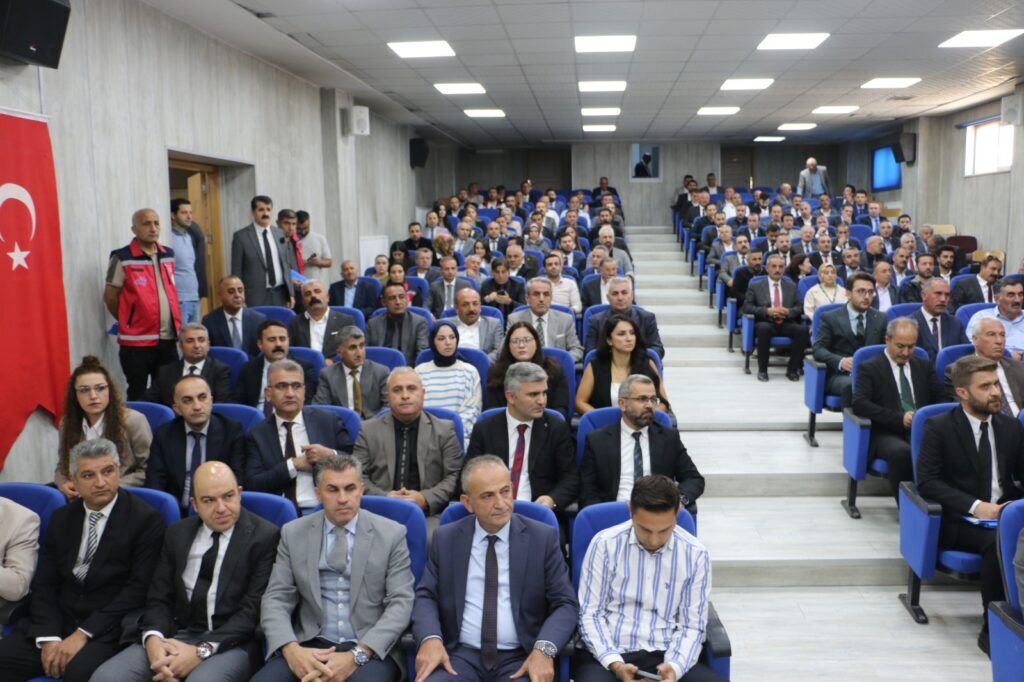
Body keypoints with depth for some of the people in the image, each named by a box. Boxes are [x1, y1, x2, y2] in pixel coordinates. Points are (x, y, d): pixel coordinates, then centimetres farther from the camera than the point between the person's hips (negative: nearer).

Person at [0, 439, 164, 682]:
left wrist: (83, 634, -14)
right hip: (59, 620, 5)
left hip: (108, 628, -5)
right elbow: (44, 584, 9)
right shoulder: (61, 518, 13)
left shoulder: (146, 519, -5)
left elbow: (138, 589, -10)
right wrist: (48, 637, -7)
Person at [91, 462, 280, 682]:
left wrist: (202, 650, -19)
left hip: (231, 642, -5)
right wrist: (153, 639, -11)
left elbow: (253, 610, -10)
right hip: (175, 635, 5)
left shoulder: (265, 537, -5)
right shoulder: (177, 533, 13)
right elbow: (159, 598, 10)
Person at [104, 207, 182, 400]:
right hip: (137, 341, -5)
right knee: (138, 396, 4)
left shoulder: (168, 255, 9)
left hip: (168, 338, 5)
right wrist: (129, 322, 6)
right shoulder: (122, 258, -8)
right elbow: (110, 297, -4)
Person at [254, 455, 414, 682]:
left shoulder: (391, 534, 1)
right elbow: (275, 599, 4)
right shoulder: (294, 533, 7)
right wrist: (291, 649, -16)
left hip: (371, 649, -2)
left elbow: (401, 602, -5)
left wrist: (357, 656, -18)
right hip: (310, 645, 3)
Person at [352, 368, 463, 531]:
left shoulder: (444, 430, 10)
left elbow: (454, 476, 4)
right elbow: (359, 476, 7)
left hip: (429, 514, 0)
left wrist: (425, 499, -12)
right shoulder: (368, 430, 12)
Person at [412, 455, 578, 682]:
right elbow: (426, 597, 6)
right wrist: (430, 638, -15)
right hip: (461, 655, 1)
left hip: (521, 659, 0)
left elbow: (565, 604, -1)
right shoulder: (446, 539, 6)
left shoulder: (543, 537, 0)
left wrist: (544, 649, -20)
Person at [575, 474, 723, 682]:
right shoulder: (605, 544, -5)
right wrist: (614, 663, -16)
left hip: (664, 655, 2)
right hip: (607, 652, -2)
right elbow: (590, 614, -2)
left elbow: (692, 625, 3)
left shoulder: (695, 554, 0)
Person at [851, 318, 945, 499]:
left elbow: (941, 398, 16)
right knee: (902, 452, -37)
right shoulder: (869, 368, 5)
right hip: (887, 433, -4)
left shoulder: (924, 366, 21)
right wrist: (899, 418, -18)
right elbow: (859, 404, -9)